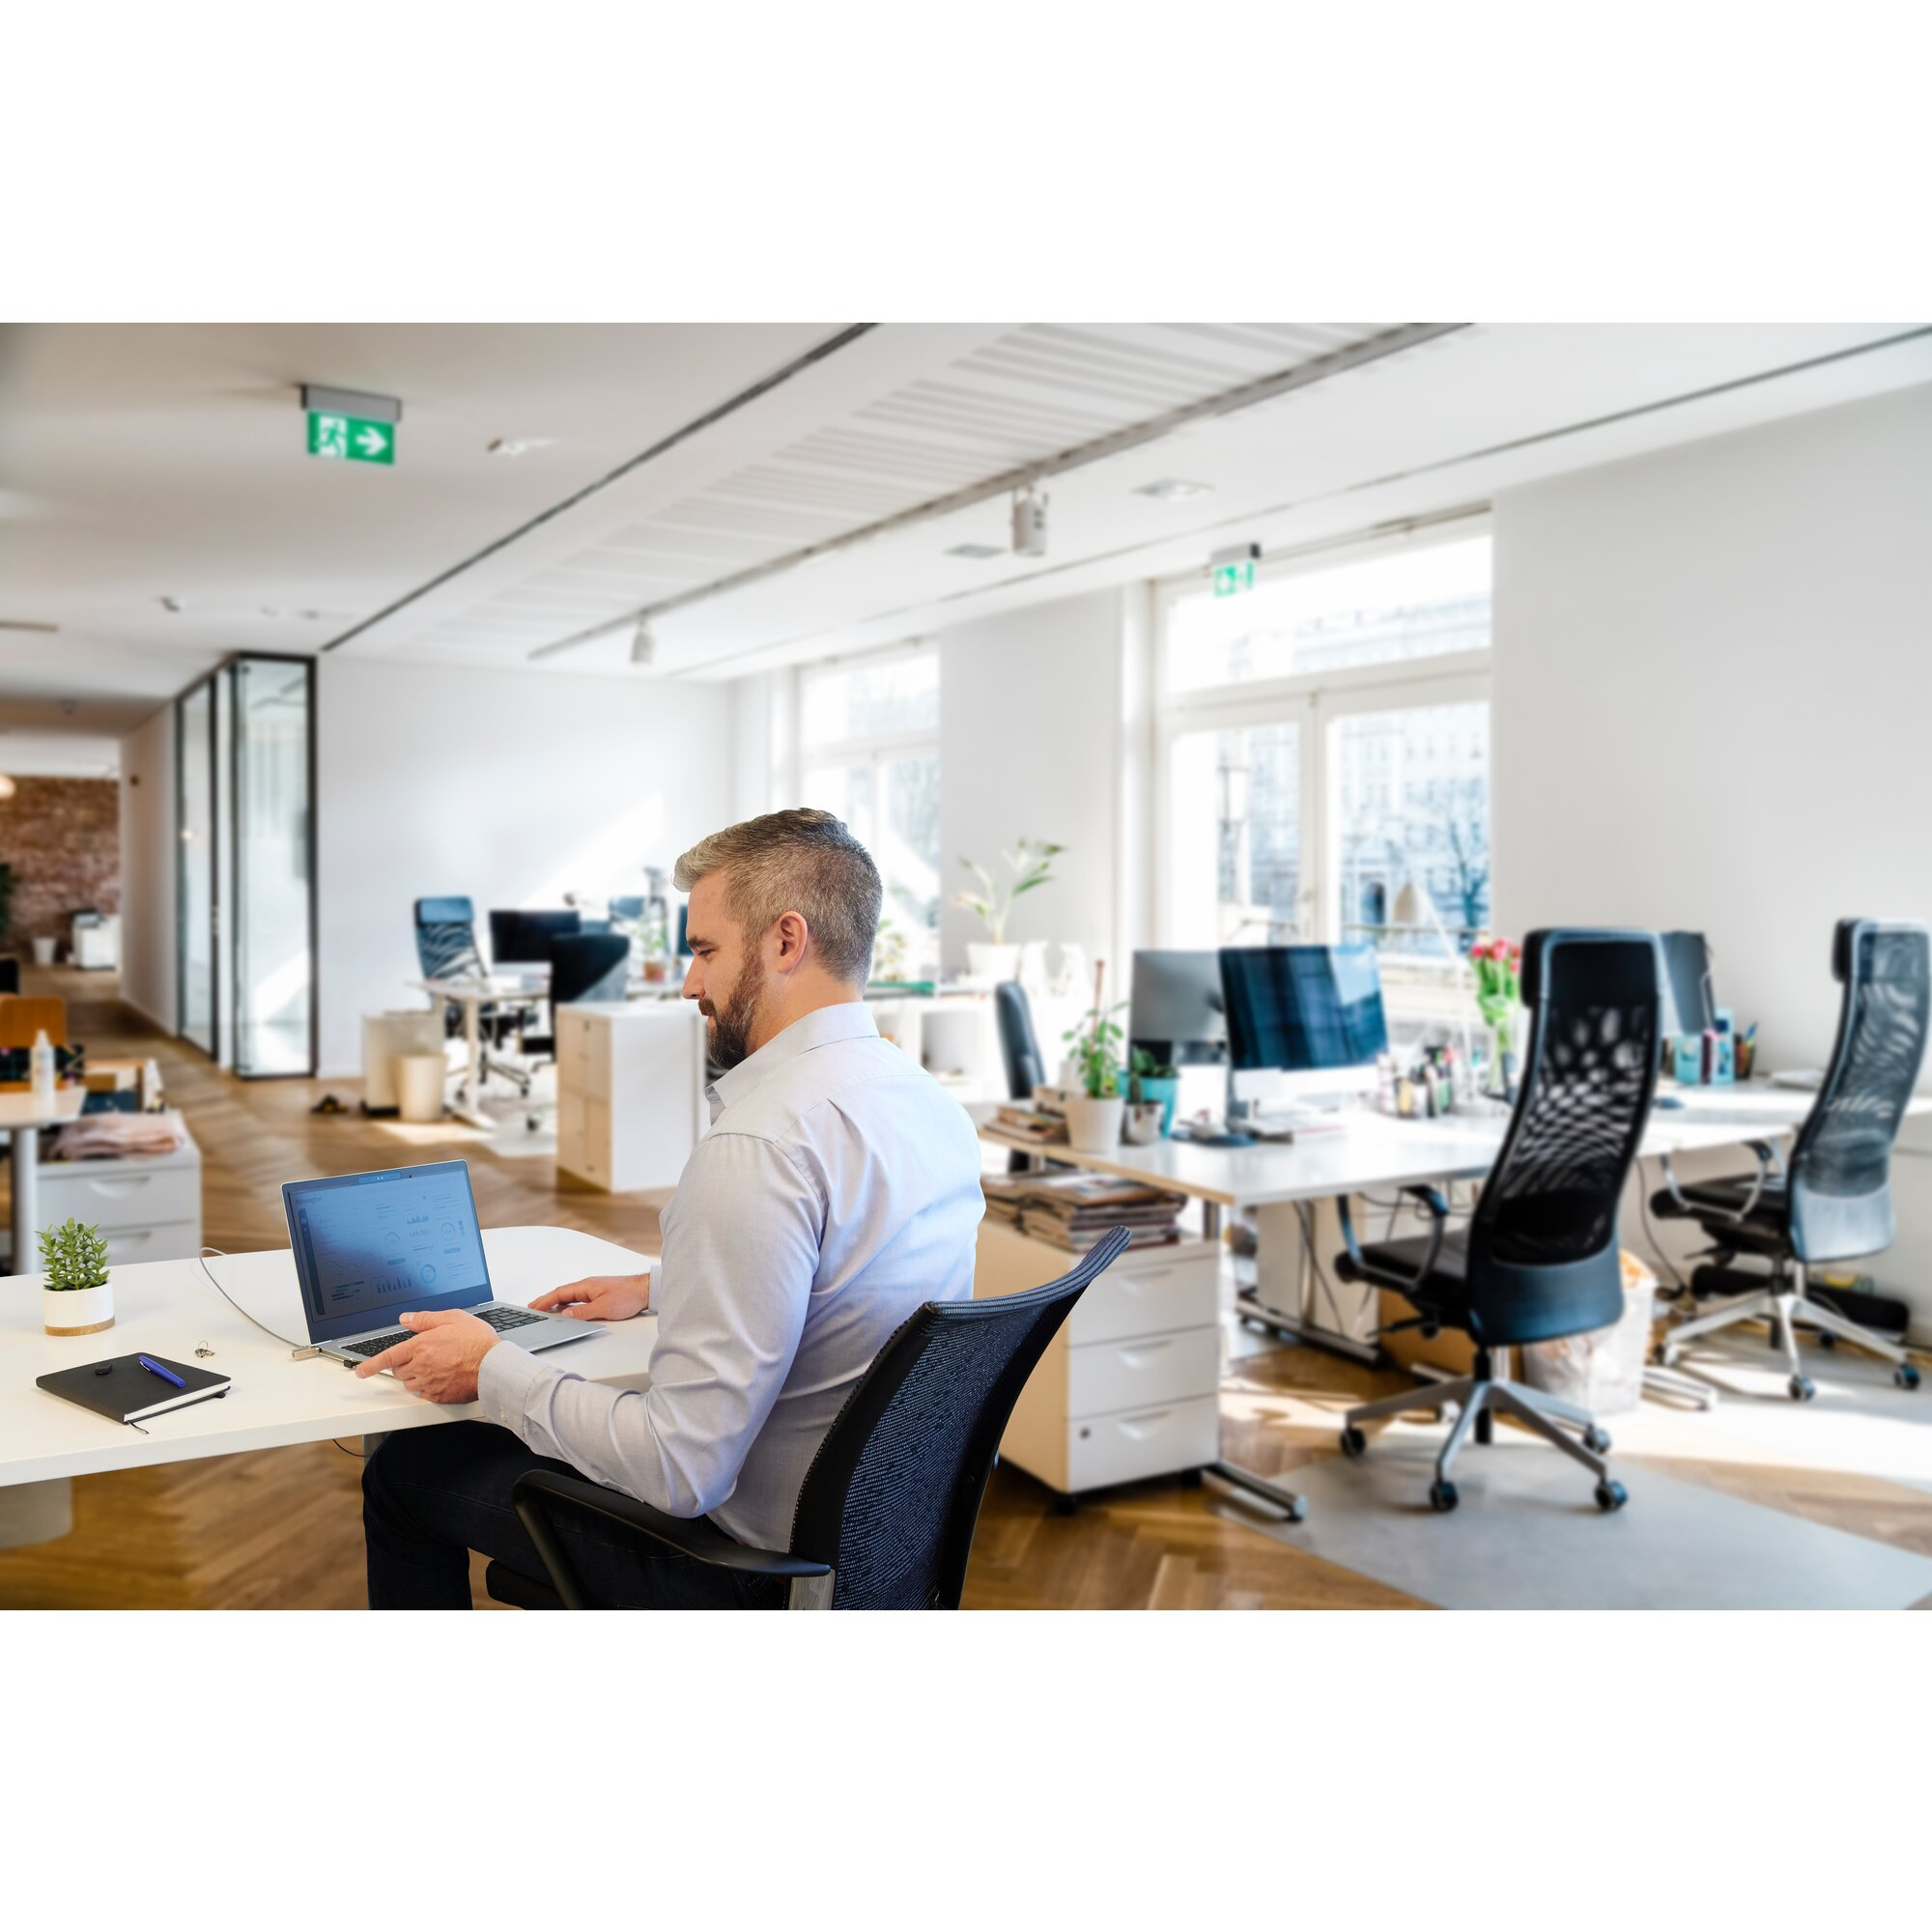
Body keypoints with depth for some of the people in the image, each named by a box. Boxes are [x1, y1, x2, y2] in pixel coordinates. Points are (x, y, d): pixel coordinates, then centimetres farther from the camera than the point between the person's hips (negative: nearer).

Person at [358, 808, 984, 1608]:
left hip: (751, 1560, -9)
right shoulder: (931, 1102, -1)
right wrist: (661, 1287, 20)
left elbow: (683, 1472, -29)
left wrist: (493, 1370, -16)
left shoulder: (757, 1148, -30)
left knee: (404, 1473, 10)